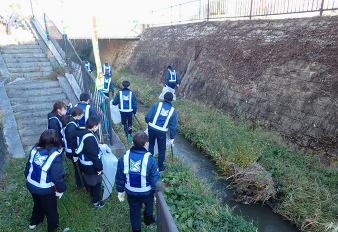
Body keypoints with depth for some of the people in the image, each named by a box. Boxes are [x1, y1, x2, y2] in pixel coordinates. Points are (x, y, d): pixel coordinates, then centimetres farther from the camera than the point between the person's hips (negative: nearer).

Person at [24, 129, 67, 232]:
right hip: (45, 189, -6)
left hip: (31, 185, 6)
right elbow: (56, 176, -26)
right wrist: (61, 189, -11)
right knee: (50, 209, 18)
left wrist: (28, 177, 20)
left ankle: (34, 222, 56)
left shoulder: (34, 149, -11)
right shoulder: (55, 156, -29)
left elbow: (28, 166, 2)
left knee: (38, 204, 32)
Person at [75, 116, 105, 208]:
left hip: (84, 163, 9)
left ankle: (92, 195, 50)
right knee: (97, 182, 11)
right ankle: (96, 202, 26)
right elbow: (94, 155, -27)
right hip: (91, 166, -9)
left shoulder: (82, 132, -4)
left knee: (90, 181, 29)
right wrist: (99, 167, -16)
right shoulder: (90, 138, -32)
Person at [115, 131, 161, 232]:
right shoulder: (150, 160, -27)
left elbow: (119, 177, -5)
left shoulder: (123, 158, -17)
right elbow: (155, 179, -18)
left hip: (131, 192, 2)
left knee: (134, 211, 24)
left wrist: (120, 190, 11)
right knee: (149, 204, 31)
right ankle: (148, 219, 57)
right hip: (146, 192, -1)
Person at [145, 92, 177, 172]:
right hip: (162, 132, -1)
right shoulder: (173, 111, 0)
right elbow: (173, 126, 2)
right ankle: (160, 167, 28)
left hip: (151, 128, 1)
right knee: (162, 149, 16)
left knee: (151, 144, 25)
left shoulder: (156, 105, -5)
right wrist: (172, 137, 11)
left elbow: (147, 117, -9)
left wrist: (149, 123, 13)